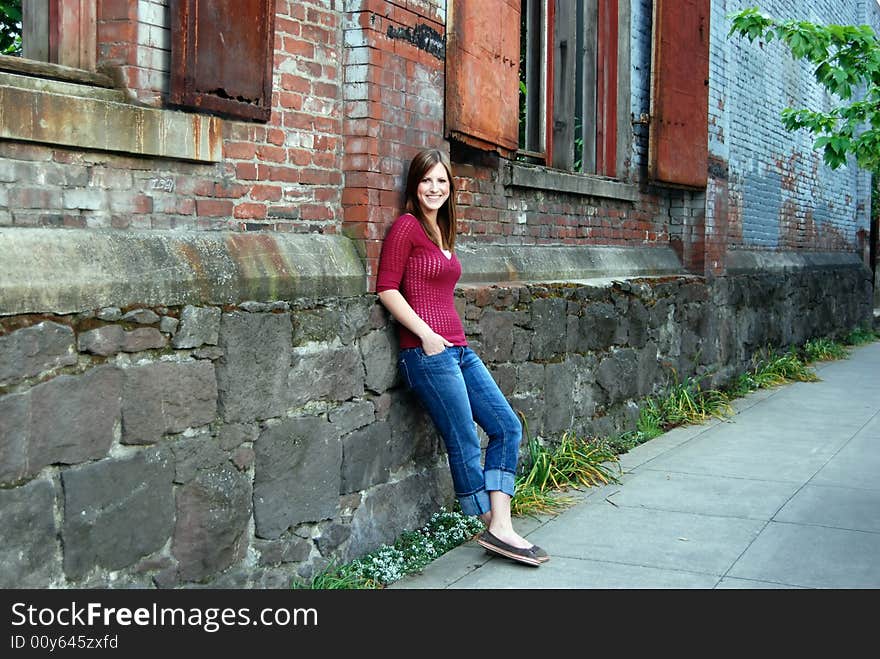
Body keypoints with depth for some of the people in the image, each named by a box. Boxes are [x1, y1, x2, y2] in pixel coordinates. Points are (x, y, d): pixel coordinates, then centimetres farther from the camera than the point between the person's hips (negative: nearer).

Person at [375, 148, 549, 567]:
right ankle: (495, 528, 9)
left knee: (507, 427, 4)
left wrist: (453, 338, 14)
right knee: (465, 445, -3)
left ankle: (500, 527, 5)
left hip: (458, 349, 9)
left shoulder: (441, 232, 19)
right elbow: (387, 288, -10)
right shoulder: (407, 226, -5)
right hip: (428, 352, -9)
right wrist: (426, 335, -15)